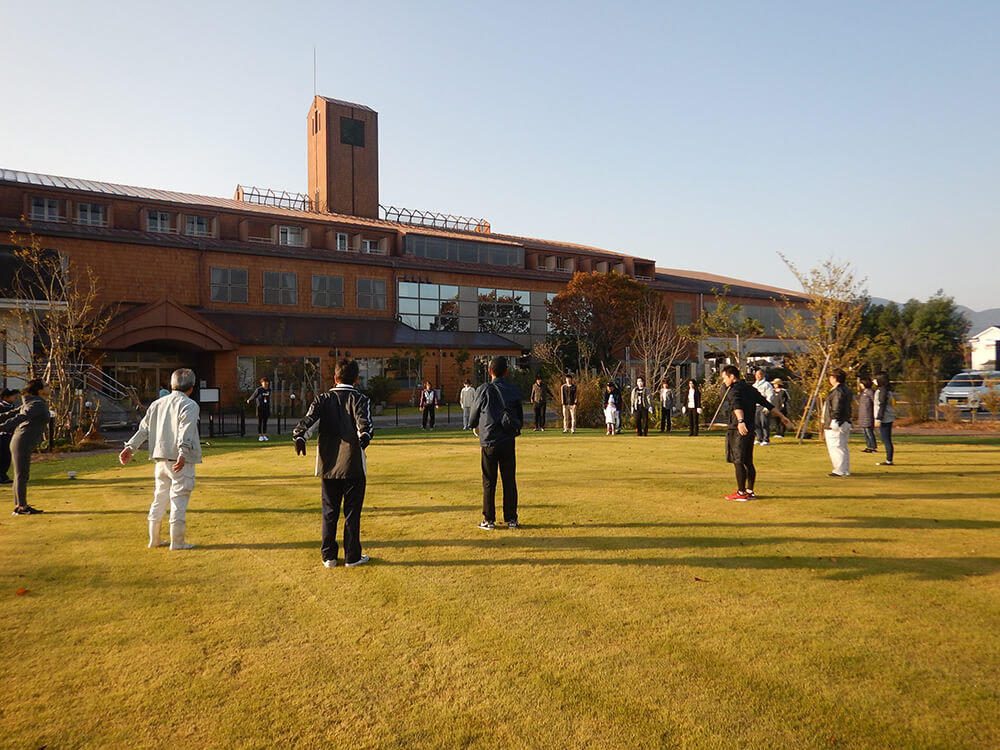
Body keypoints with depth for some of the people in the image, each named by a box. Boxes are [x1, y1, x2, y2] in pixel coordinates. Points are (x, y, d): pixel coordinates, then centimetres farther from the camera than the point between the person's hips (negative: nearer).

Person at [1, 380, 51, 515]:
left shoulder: (30, 403, 16)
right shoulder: (39, 404, -13)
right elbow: (20, 418, -22)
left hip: (18, 441, 9)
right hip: (23, 443, -9)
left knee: (20, 475, 14)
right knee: (22, 475, -4)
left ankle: (19, 505, 21)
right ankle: (22, 507, 1)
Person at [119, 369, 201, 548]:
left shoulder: (156, 404, 13)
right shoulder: (189, 405, -9)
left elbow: (144, 429, 14)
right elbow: (186, 433, -22)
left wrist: (130, 447, 18)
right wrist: (183, 455, -31)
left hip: (161, 459, 7)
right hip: (180, 461, -7)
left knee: (159, 498, 17)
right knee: (179, 500, -1)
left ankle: (154, 540, 26)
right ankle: (177, 543, 4)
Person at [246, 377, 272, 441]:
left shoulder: (269, 390, 4)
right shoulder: (259, 390, -10)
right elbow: (254, 395, 6)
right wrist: (249, 400, 22)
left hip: (267, 407, 4)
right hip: (260, 407, -4)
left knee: (265, 422, 7)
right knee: (259, 421, 0)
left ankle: (264, 435, 12)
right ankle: (259, 436, 3)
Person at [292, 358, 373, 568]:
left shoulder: (323, 399, 7)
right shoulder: (360, 399, -2)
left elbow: (310, 419, -11)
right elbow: (364, 422, -22)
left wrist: (299, 436, -24)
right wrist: (365, 436, -37)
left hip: (328, 466, 3)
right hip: (353, 466, -3)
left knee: (329, 512, 13)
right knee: (352, 512, 6)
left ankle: (328, 556, 17)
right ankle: (352, 556, 13)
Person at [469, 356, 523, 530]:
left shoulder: (484, 390, -7)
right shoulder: (514, 391, 2)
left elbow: (475, 413, 4)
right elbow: (520, 416, 11)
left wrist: (475, 427, 25)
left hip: (489, 442, -2)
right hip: (508, 442, 3)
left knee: (489, 483, 5)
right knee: (510, 481, 8)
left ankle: (489, 520, 10)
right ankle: (511, 519, 12)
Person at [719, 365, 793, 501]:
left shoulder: (734, 390, -11)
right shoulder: (750, 389, 16)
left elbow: (737, 406, -31)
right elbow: (767, 404, 20)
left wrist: (740, 421, -47)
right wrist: (782, 417, 26)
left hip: (737, 430, -9)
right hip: (750, 430, 9)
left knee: (738, 462, -3)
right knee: (748, 462, 14)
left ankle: (741, 493, 0)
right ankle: (750, 491, 19)